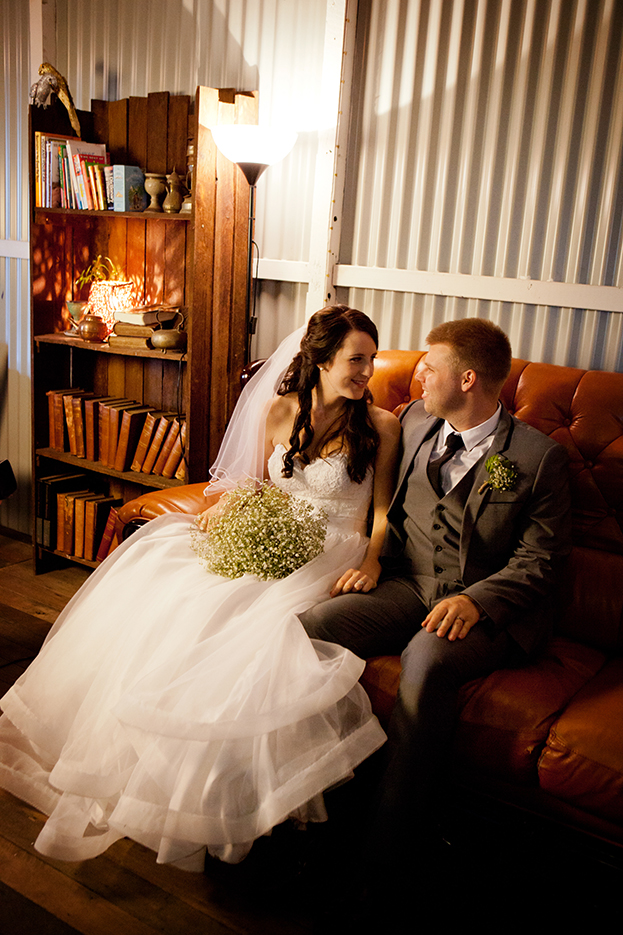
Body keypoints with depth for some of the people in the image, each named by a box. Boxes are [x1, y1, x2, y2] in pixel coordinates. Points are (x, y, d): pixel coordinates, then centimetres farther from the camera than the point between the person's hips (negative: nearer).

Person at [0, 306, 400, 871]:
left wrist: (371, 561, -18)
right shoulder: (279, 411, 6)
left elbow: (383, 509, -2)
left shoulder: (381, 426, -3)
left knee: (238, 618, -28)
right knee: (157, 588, -14)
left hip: (330, 560, -4)